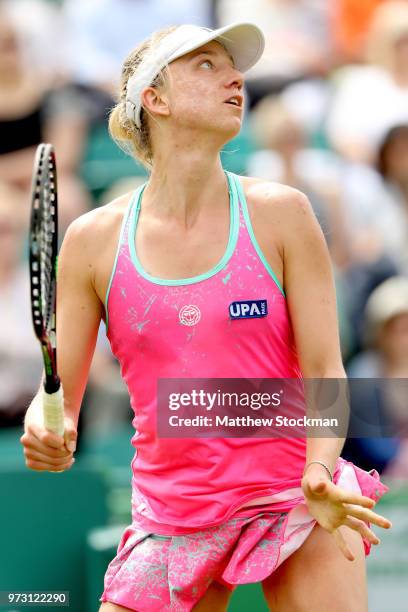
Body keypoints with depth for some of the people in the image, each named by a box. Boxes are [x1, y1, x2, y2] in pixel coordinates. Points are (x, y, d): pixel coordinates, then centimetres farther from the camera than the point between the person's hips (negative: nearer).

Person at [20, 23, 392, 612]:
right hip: (171, 513, 1)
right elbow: (57, 391, 5)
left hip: (294, 498, -1)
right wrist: (46, 432, -18)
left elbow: (324, 371, -5)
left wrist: (319, 475, -22)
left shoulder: (280, 214, -3)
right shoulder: (94, 239, 0)